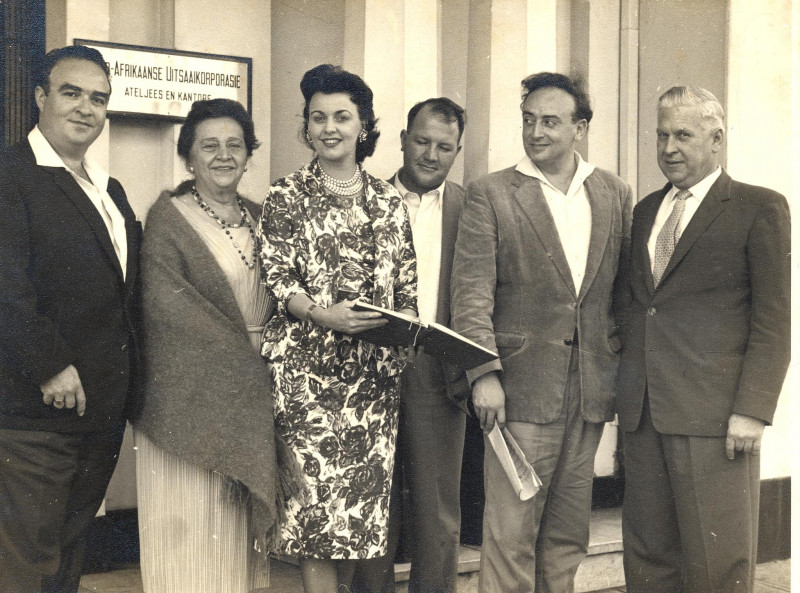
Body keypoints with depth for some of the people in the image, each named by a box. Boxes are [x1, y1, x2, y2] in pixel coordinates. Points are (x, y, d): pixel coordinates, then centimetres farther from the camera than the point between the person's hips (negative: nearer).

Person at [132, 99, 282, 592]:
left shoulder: (257, 218, 12)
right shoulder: (168, 217, -6)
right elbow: (166, 301, -15)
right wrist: (245, 357, -15)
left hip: (251, 394, 5)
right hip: (192, 395, -5)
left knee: (240, 521, 10)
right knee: (191, 519, 0)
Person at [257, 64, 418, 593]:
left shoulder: (389, 201, 12)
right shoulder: (287, 197, 2)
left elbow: (405, 283, 13)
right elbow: (277, 279, -4)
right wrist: (323, 314, -21)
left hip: (375, 370, 4)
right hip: (308, 365, -3)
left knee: (365, 486, 5)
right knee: (317, 488, -5)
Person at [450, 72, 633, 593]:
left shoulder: (615, 194, 9)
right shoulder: (490, 194, -2)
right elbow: (472, 293, -7)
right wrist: (484, 374, -15)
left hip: (591, 387, 4)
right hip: (522, 387, -3)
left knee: (568, 531, 12)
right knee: (510, 531, -2)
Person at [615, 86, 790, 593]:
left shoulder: (760, 208, -1)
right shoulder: (646, 211, 18)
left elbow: (774, 319, -7)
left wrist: (753, 409, -14)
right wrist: (625, 387, 10)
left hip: (714, 413, -6)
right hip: (643, 413, 6)